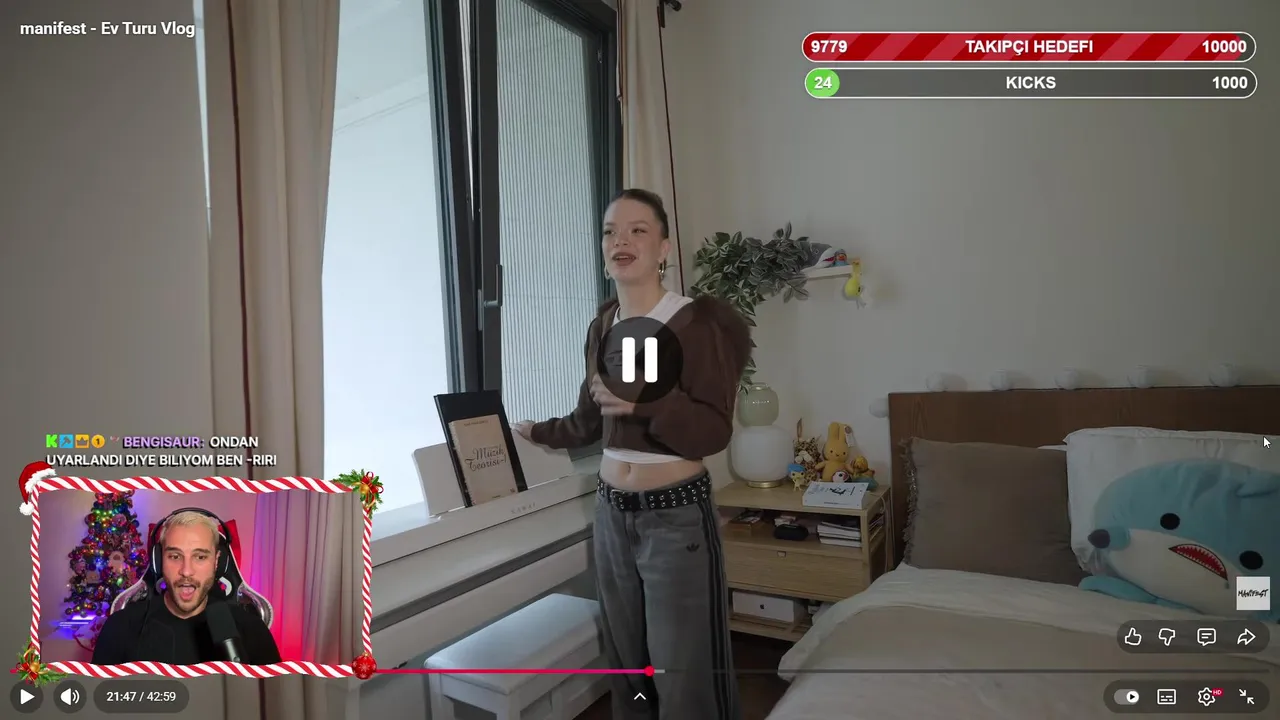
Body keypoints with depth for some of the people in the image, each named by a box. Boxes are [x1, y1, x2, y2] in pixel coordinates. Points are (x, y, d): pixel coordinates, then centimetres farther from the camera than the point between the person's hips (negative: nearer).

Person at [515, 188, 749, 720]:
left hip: (677, 517, -6)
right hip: (612, 513, 6)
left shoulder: (699, 322, -13)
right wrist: (534, 433, 30)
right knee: (626, 664, 18)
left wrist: (647, 401, -32)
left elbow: (714, 433, -18)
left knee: (684, 675, 4)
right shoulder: (602, 327, 6)